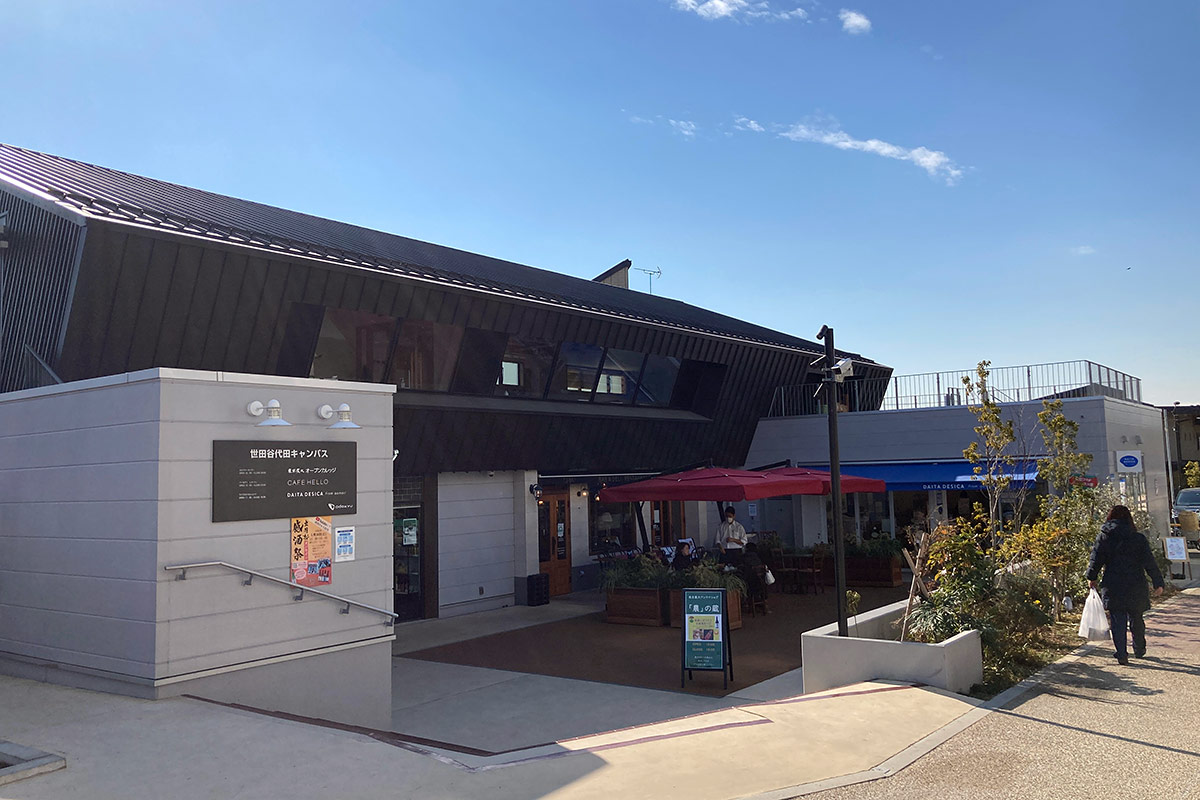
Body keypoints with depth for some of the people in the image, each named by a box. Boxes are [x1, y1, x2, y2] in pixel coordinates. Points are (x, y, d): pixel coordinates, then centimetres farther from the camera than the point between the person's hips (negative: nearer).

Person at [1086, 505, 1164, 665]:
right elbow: (1150, 563, -2)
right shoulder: (1138, 538, -3)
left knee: (1118, 621, 4)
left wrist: (1091, 578, 15)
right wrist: (1158, 583, 4)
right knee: (1136, 619, 17)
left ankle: (1122, 654, -3)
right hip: (1136, 588, 0)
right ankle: (1139, 650, 31)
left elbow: (1095, 560, 1)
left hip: (1112, 587, 0)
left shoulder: (1103, 537, -1)